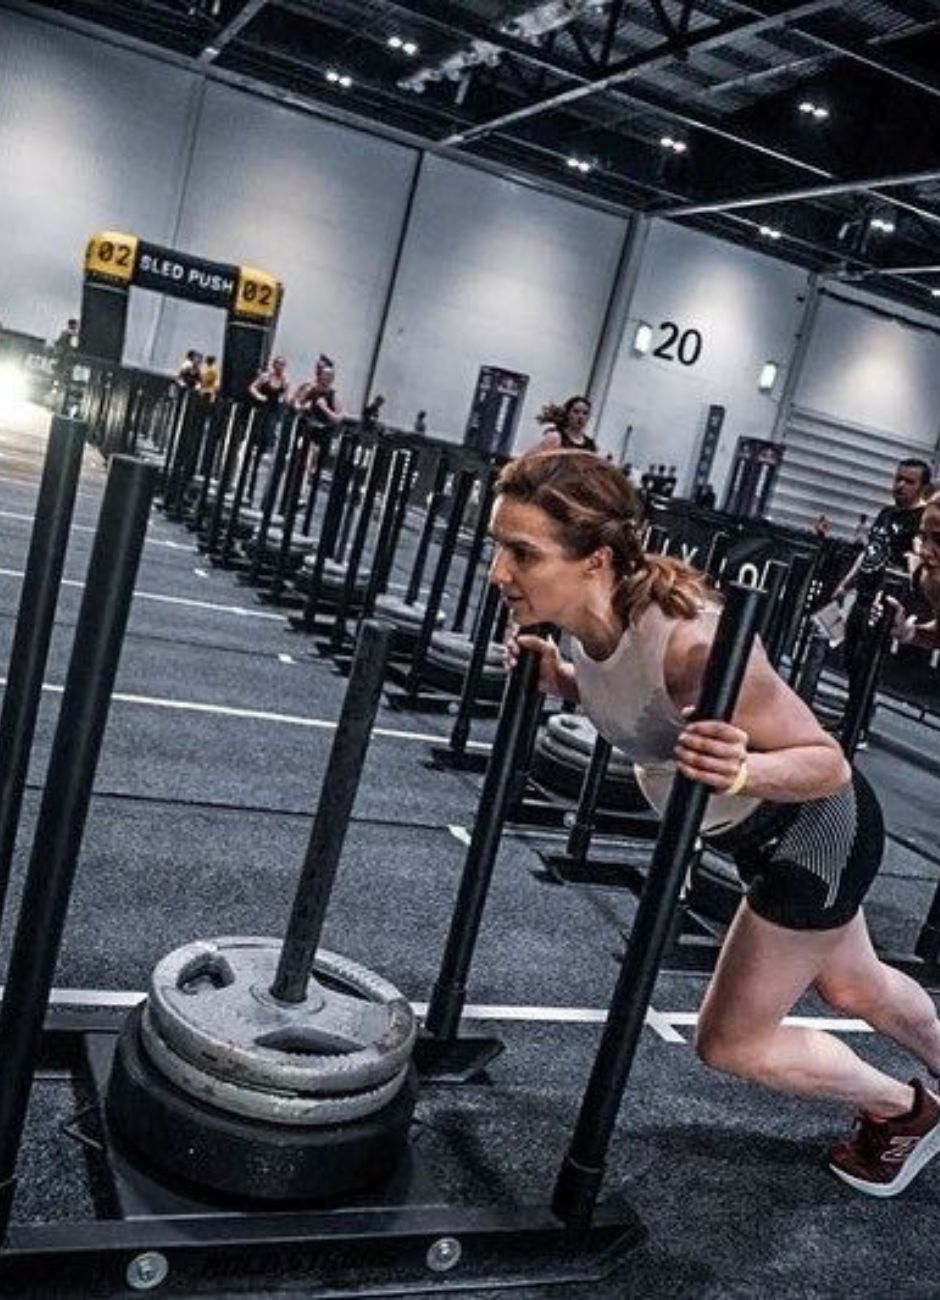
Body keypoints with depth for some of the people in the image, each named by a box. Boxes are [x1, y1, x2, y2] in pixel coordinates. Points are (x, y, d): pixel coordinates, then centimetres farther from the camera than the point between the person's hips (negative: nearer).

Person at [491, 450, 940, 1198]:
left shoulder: (691, 641, -40)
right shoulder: (592, 617, -16)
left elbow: (828, 763, -29)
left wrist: (744, 770, -48)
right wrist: (560, 683, -10)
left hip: (820, 831, -8)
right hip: (759, 827, 8)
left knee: (731, 1043, 6)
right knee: (852, 987, 30)